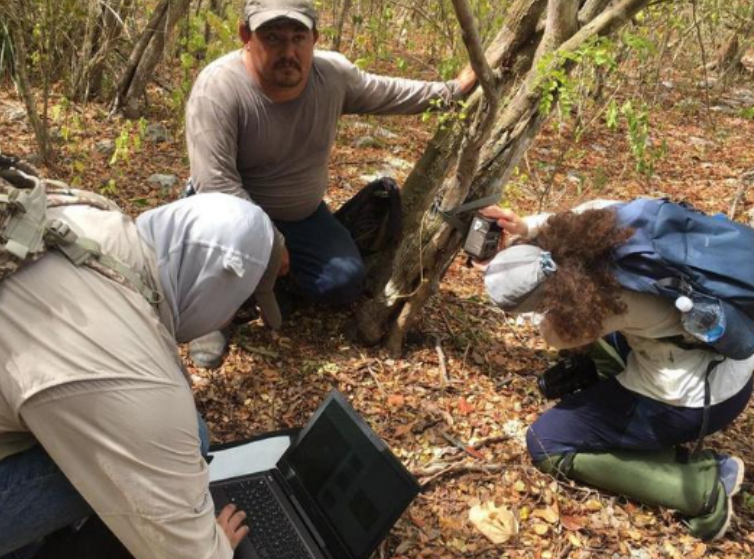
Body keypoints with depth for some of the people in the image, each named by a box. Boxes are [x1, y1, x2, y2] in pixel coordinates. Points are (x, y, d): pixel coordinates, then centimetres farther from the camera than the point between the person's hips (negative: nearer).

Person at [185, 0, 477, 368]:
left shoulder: (333, 74, -13)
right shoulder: (218, 88, -30)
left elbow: (388, 93, 6)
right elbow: (216, 184, -33)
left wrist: (451, 91, 7)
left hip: (302, 215, 5)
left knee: (346, 283, -7)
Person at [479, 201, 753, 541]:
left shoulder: (608, 303, -32)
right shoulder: (604, 218, -15)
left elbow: (554, 334, -12)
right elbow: (568, 223, 9)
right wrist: (526, 227, -7)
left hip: (697, 401, -8)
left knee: (545, 443, -2)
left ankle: (703, 484, -1)